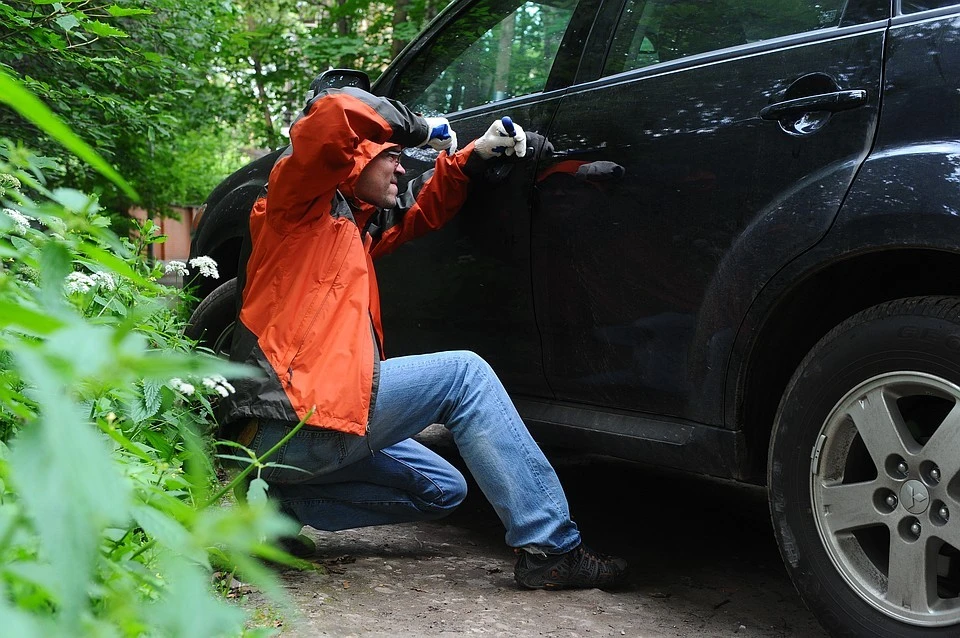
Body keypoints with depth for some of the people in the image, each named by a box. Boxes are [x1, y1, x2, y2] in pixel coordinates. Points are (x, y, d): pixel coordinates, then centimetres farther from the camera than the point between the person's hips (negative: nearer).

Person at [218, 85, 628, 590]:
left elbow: (423, 209, 34)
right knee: (463, 374, -10)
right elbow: (335, 113, -20)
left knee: (442, 490, 18)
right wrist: (418, 128, -7)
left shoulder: (355, 223, 24)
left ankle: (287, 503, 7)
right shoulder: (301, 200, -1)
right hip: (295, 421, -10)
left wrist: (477, 153, 19)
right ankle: (549, 548, -12)